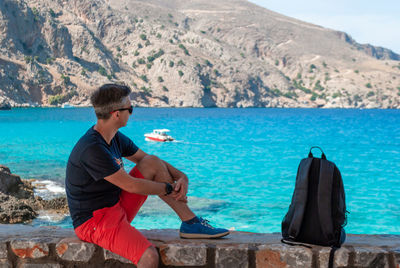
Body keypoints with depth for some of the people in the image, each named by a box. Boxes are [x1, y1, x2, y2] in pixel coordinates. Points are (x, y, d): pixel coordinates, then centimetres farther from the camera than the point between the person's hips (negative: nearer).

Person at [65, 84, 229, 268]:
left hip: (118, 208, 9)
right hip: (94, 222, -9)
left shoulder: (116, 138, 4)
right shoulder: (91, 149, -26)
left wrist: (181, 177, -3)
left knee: (152, 163, -1)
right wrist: (169, 189, -8)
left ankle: (190, 223, 0)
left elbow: (150, 160, 14)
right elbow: (131, 185, -21)